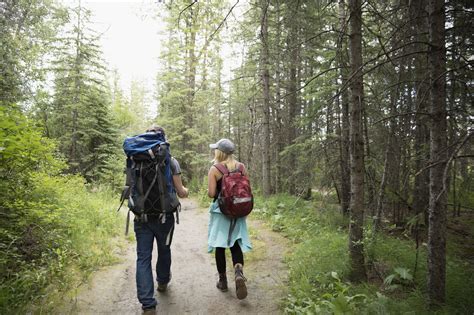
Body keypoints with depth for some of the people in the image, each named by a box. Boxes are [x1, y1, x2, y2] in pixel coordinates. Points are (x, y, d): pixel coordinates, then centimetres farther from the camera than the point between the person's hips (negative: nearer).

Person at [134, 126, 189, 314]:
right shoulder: (170, 161, -8)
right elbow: (180, 193, -7)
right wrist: (186, 191, 16)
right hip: (164, 216, -1)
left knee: (143, 258, 4)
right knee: (164, 250, 22)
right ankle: (162, 282, 45)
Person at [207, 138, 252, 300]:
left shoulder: (215, 169, -11)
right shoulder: (242, 167, 1)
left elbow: (211, 193, -15)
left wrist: (215, 192, 6)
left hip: (220, 210, -3)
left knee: (220, 245, 9)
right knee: (236, 244, 10)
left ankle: (223, 280, 18)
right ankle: (239, 273, -14)